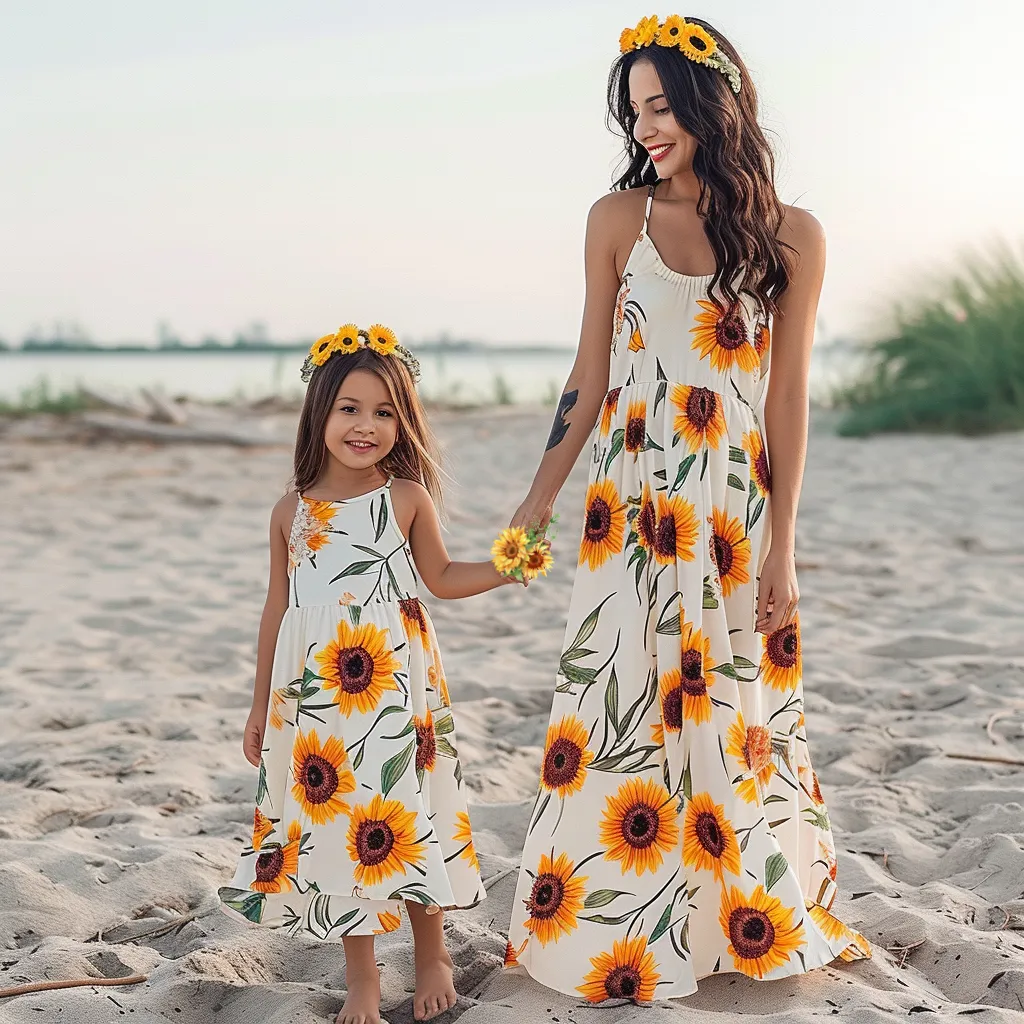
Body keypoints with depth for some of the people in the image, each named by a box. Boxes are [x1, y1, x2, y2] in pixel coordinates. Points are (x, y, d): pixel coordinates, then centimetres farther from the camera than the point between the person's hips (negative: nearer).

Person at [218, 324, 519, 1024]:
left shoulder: (408, 499, -2)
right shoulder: (293, 511, 2)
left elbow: (442, 577, 11)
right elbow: (279, 607, 9)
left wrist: (507, 568, -6)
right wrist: (263, 703, 13)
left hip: (396, 687, -1)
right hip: (315, 697, 2)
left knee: (404, 817, 5)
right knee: (334, 816, 7)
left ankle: (432, 954, 28)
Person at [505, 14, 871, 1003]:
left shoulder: (791, 236, 0)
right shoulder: (618, 219, 2)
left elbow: (787, 397, -1)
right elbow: (589, 378, 5)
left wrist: (781, 545, -4)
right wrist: (539, 501, 3)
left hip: (737, 505, 0)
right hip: (631, 502, 0)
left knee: (739, 715, 9)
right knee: (619, 708, 1)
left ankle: (754, 920, 26)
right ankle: (605, 930, 15)